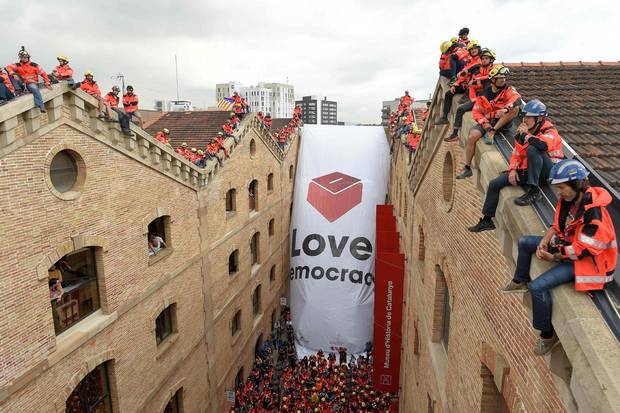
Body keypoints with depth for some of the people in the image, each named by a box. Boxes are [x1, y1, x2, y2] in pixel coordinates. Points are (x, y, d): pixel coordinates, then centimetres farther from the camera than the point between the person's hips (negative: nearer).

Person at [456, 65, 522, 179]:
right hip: (487, 122, 1)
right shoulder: (484, 94, 1)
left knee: (515, 108, -28)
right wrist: (485, 123, -20)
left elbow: (517, 99, -26)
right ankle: (467, 168, -11)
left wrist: (505, 109, -45)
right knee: (472, 137, -22)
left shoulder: (508, 90, -4)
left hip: (503, 123, -1)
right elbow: (476, 112, -4)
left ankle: (493, 131, -17)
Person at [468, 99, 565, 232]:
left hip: (548, 171, -7)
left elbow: (544, 144, -37)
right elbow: (517, 153, 12)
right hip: (527, 170, 7)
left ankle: (534, 191, -28)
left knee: (532, 149, -37)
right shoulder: (524, 131, 9)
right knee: (494, 184, -1)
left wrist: (525, 135, -20)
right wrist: (513, 169, -5)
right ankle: (487, 221, 9)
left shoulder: (549, 131, -13)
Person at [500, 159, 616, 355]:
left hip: (586, 260, -9)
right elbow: (558, 225, 6)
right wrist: (545, 241, -10)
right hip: (569, 244, 10)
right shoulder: (568, 199, -5)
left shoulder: (594, 213, -31)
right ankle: (520, 282, 33)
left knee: (538, 286, -22)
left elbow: (582, 250, -28)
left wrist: (555, 256, -22)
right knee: (525, 242, 15)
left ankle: (547, 334, -2)